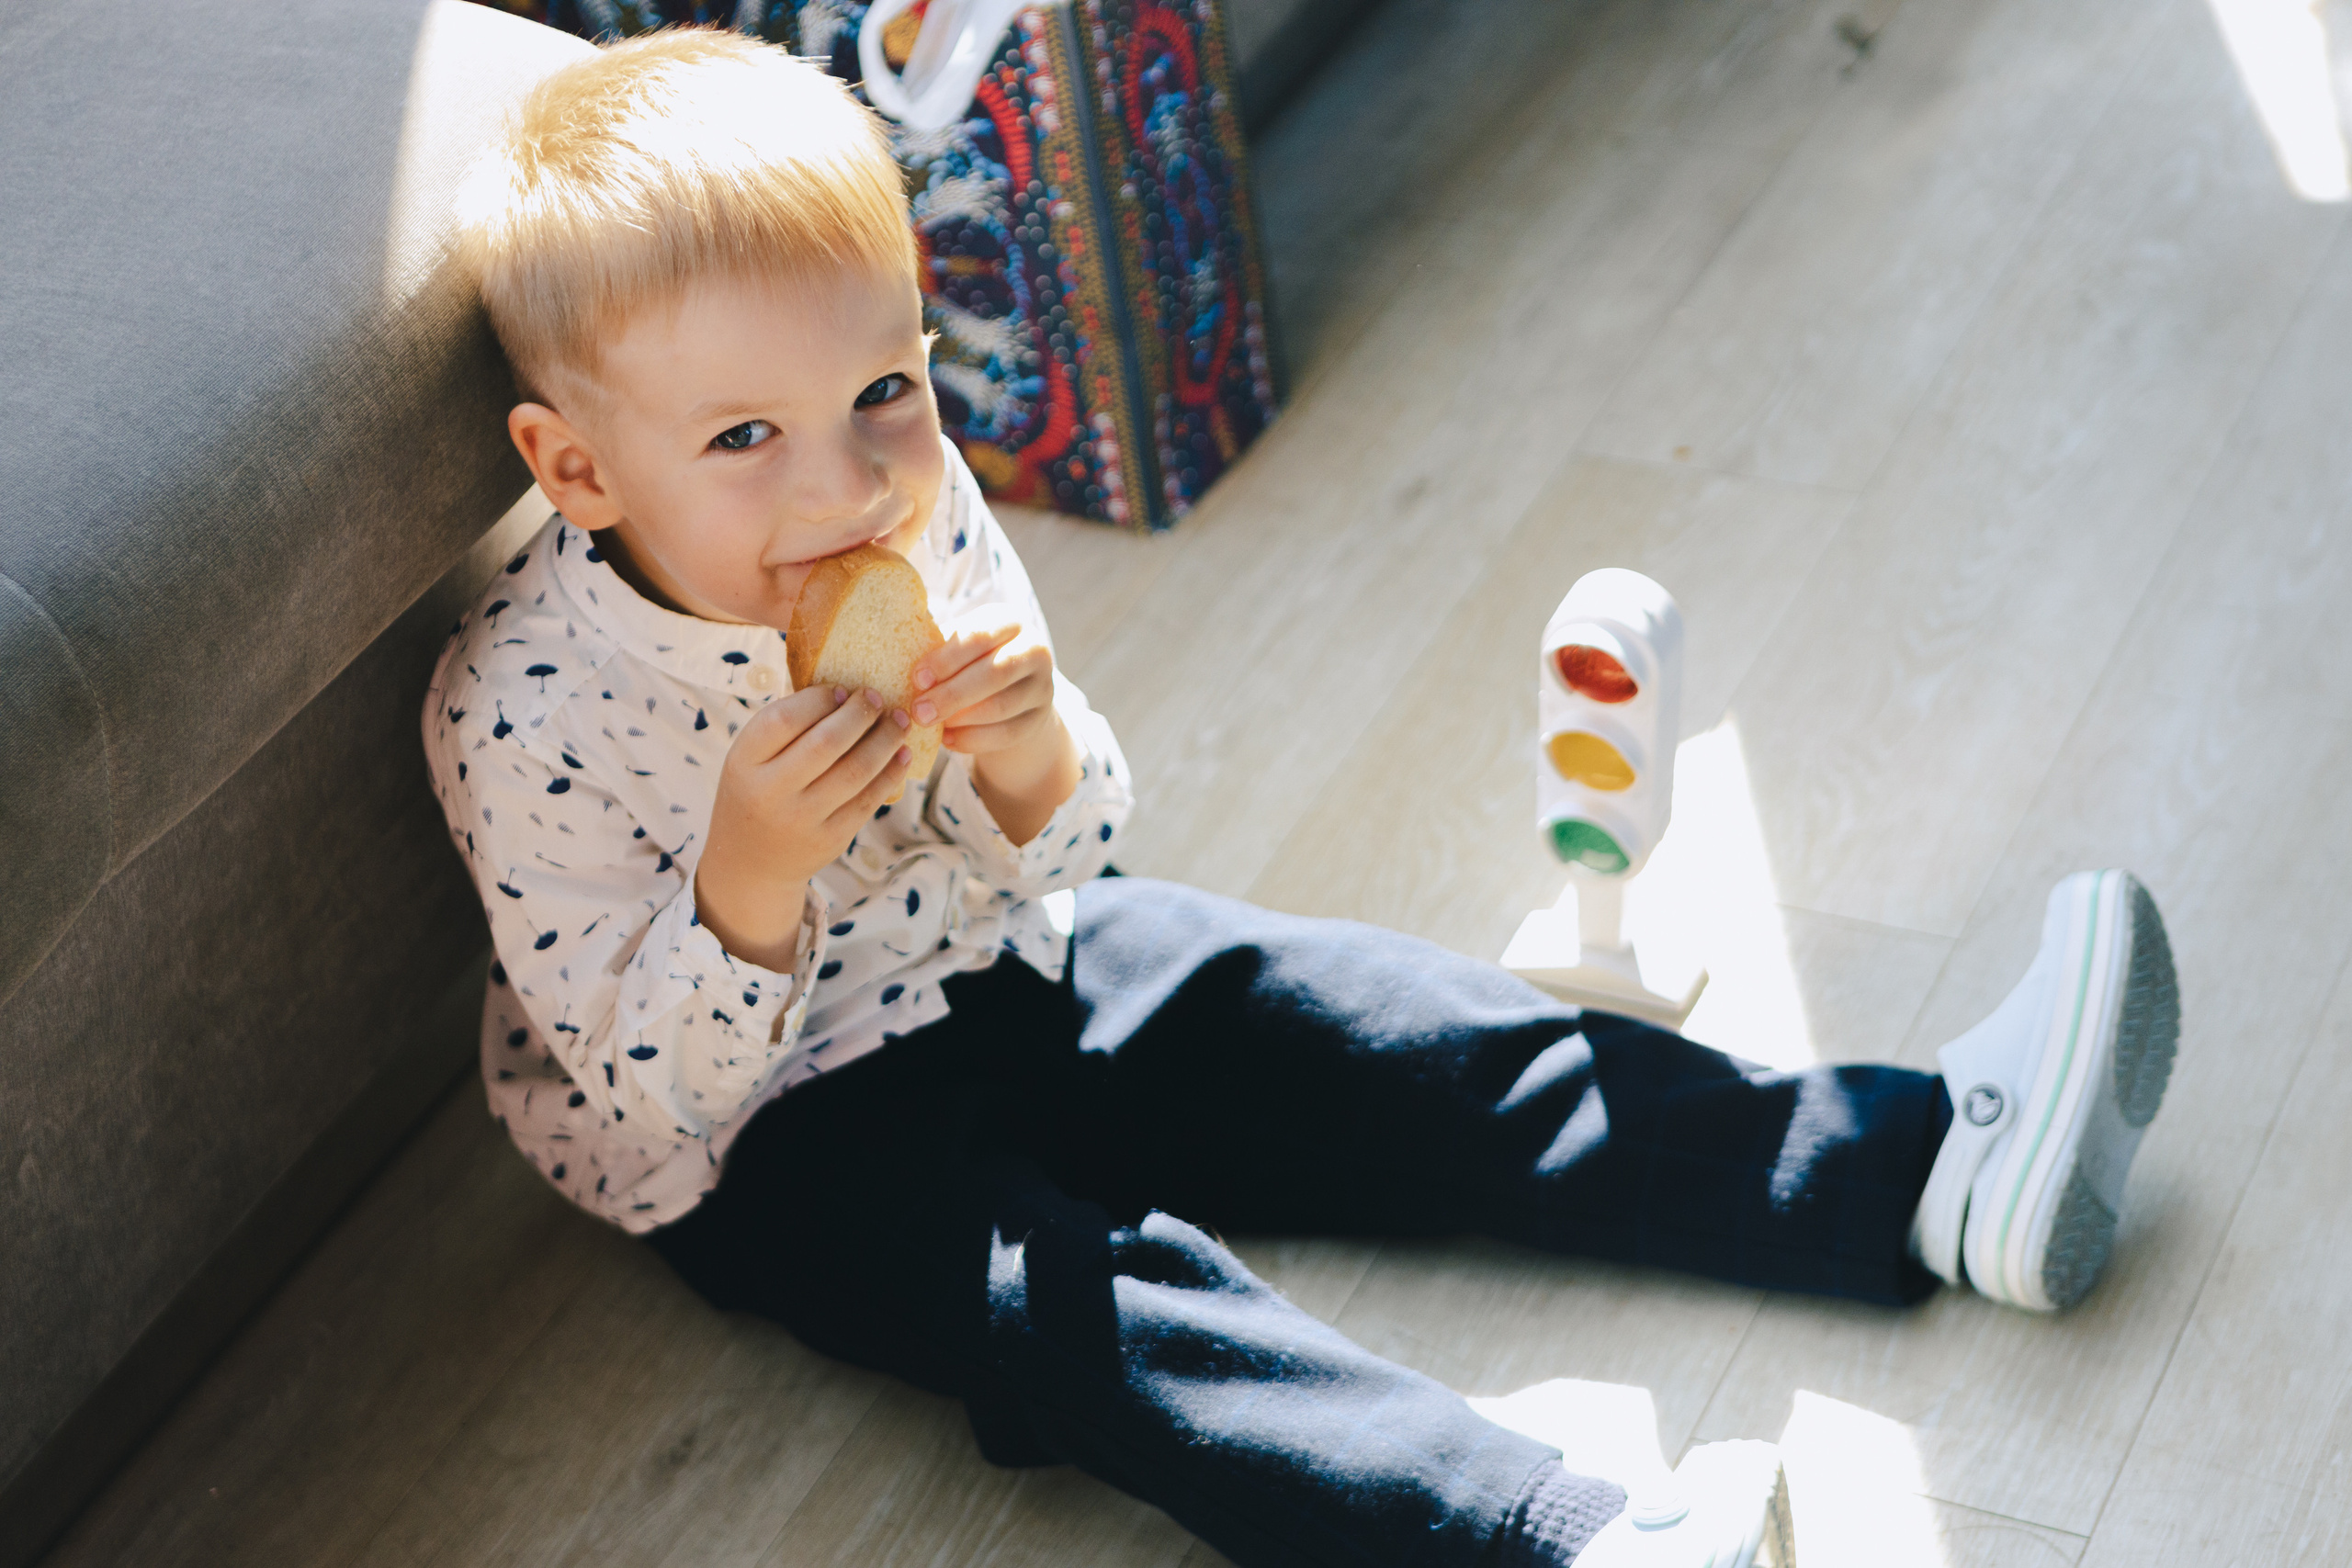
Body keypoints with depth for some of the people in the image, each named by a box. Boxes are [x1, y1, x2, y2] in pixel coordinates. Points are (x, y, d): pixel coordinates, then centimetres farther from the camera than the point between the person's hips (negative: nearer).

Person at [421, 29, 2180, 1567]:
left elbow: (1056, 861, -1)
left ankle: (1927, 1159, -5)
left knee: (1391, 1035, -6)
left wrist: (1027, 762, -25)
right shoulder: (523, 711, -26)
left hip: (995, 967, 6)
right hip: (762, 1136, -6)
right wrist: (751, 874, -39)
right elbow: (644, 1085, -21)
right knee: (1085, 1300, -30)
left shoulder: (911, 503, -10)